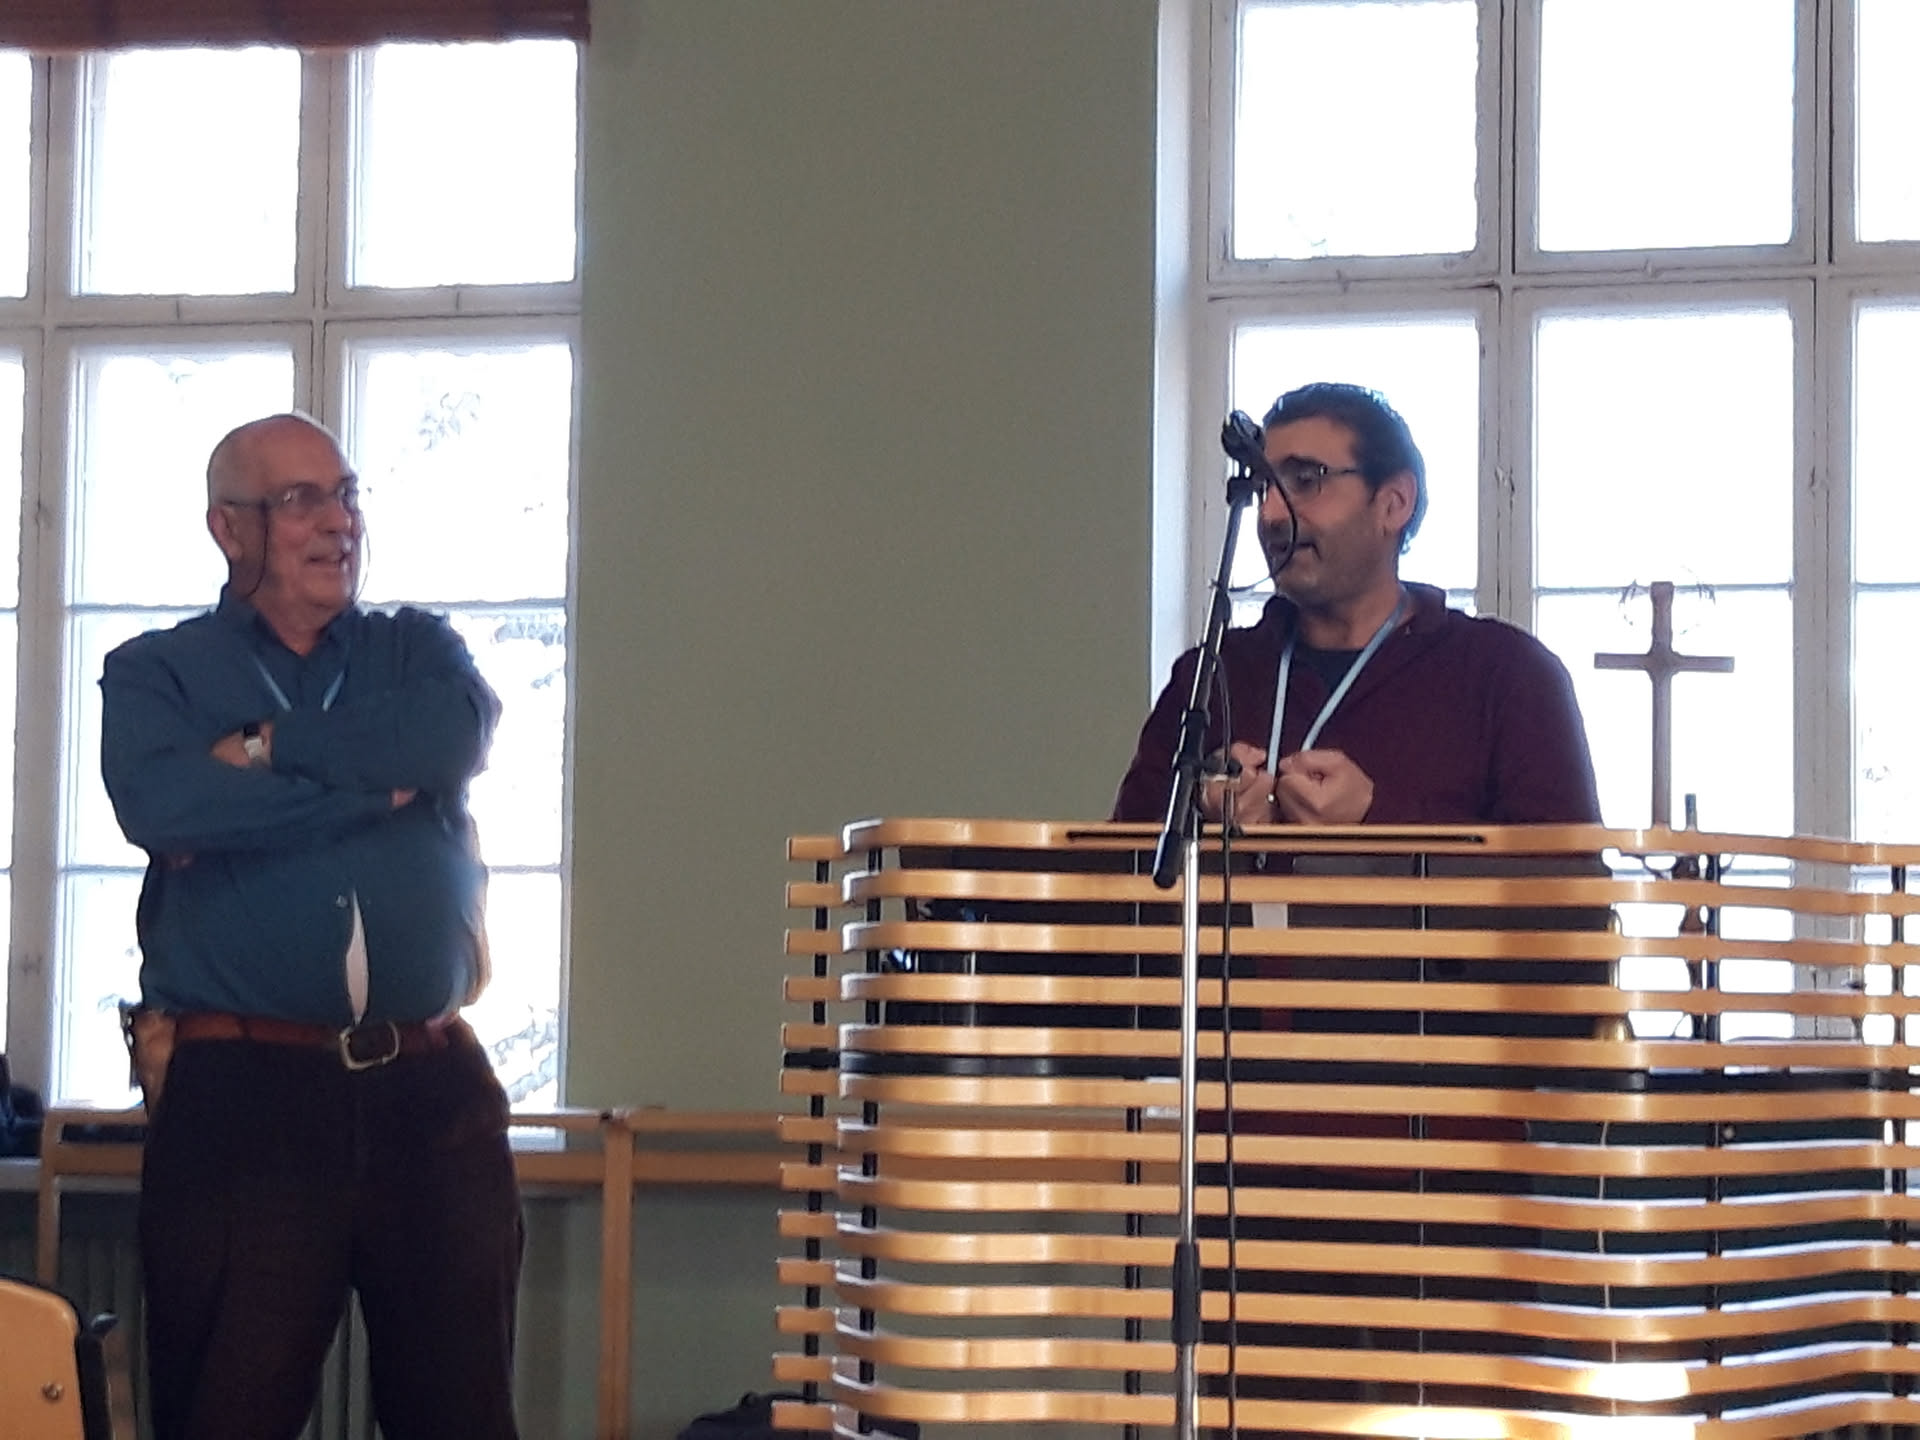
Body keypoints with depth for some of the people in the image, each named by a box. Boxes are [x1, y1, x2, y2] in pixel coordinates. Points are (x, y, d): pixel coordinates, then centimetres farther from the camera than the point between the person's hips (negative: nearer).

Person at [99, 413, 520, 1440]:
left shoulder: (418, 651, 16)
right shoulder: (155, 672, 8)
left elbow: (457, 736, -8)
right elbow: (156, 802, -14)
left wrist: (263, 753, -9)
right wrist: (372, 783, -8)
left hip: (432, 1088, 3)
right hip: (237, 1091, -3)